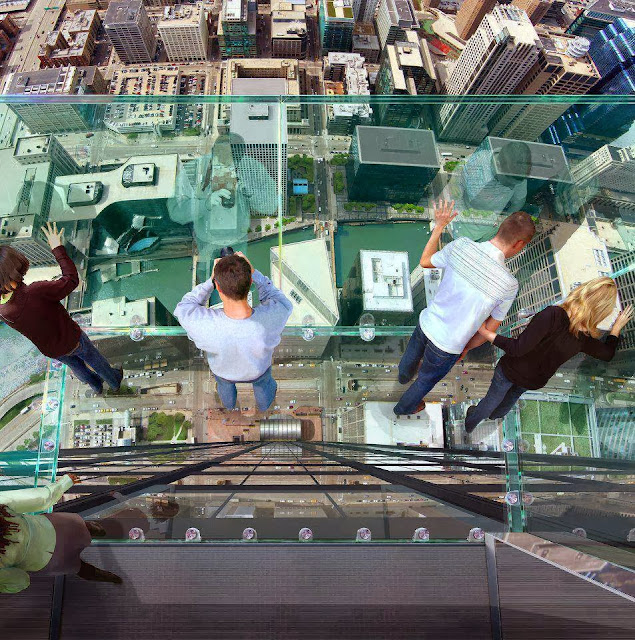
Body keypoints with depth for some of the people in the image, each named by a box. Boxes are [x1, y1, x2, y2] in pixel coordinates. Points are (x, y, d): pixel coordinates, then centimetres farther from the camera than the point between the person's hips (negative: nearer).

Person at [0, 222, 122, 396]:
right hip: (72, 340, -5)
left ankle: (96, 386, 61)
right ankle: (114, 381, 54)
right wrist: (58, 249, -27)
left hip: (51, 351, 5)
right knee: (95, 360, 27)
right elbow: (71, 280, -34)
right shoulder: (35, 292, -44)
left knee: (76, 365, 35)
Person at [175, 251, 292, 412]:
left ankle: (228, 403, 72)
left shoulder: (203, 325, -47)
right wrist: (253, 272, -26)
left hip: (223, 370, 0)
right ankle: (264, 404, 70)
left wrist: (210, 281, -27)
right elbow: (283, 303, -19)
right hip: (257, 371, 0)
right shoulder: (272, 318, -45)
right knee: (263, 381, 38)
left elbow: (183, 308, -21)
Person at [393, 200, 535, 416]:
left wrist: (439, 226, 9)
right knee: (425, 380, 29)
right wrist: (466, 348, 6)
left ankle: (404, 375, 73)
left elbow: (425, 262, -1)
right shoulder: (508, 286, -28)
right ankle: (404, 408, 59)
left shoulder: (461, 246, -22)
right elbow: (490, 329, -12)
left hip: (426, 324, 3)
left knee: (412, 355, 38)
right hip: (447, 346, -3)